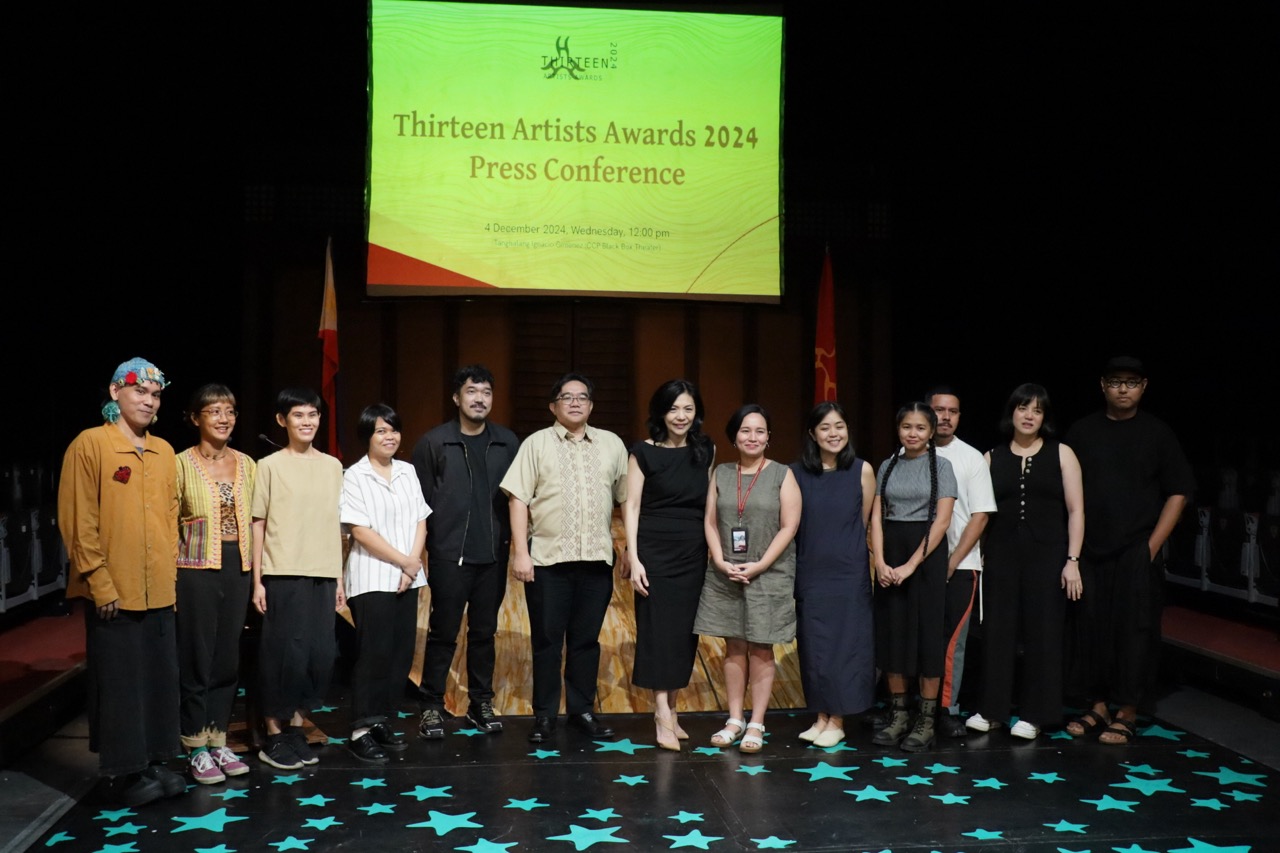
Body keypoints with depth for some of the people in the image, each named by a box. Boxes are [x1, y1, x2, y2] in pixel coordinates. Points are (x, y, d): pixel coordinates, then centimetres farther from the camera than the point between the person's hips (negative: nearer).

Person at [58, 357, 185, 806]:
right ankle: (123, 772, 15)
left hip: (159, 591, 6)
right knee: (118, 682, 3)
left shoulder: (164, 452, 11)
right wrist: (100, 582, -14)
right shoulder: (90, 444, -7)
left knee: (160, 679, 10)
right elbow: (78, 521, -11)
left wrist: (170, 571, 11)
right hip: (113, 593, -6)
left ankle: (153, 761, 23)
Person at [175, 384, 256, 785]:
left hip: (238, 569, 4)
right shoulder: (182, 463, -5)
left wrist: (257, 572, 7)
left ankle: (218, 742, 21)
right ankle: (197, 749, 13)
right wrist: (170, 578, -8)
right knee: (197, 659, 2)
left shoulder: (247, 464, 7)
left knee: (228, 659, 10)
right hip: (197, 570, -4)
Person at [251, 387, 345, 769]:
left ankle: (296, 728, 19)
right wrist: (257, 580, -4)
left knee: (320, 654, 4)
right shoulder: (270, 466, -1)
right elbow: (258, 524, 0)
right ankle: (274, 737, 10)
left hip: (323, 575, 4)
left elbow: (335, 525, 13)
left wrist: (339, 578, 11)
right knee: (284, 653, -3)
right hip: (283, 574, -4)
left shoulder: (332, 466, 10)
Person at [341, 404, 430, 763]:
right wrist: (404, 562, -11)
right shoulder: (354, 477, -6)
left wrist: (413, 564, -7)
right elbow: (361, 532, -12)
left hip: (408, 578, 6)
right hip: (372, 578, -5)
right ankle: (361, 731, 2)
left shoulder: (408, 472, 10)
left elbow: (420, 522, 8)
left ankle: (382, 722, 16)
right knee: (374, 654, -6)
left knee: (402, 653, 5)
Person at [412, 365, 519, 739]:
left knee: (484, 631, 11)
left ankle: (481, 702, 23)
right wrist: (430, 543, -3)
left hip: (493, 555, 3)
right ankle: (431, 706, 14)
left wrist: (510, 540, 1)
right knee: (443, 632, 3)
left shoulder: (507, 442, 4)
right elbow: (420, 498, -2)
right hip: (449, 555, -2)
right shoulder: (434, 442, -3)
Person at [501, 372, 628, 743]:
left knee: (586, 639, 10)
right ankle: (544, 715, 16)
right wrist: (520, 552, -8)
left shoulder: (612, 444, 9)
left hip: (597, 558, 2)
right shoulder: (536, 444, 2)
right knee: (547, 640, 5)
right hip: (547, 558, -2)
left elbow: (627, 499, 10)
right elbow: (518, 500, -2)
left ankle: (582, 710, 23)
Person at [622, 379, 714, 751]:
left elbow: (711, 502, 10)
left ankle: (669, 708, 20)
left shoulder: (706, 450, 6)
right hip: (655, 551, -4)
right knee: (659, 628, -3)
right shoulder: (644, 452, -5)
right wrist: (634, 558, -12)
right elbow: (631, 506, -5)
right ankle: (662, 715, 1)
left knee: (685, 631, 8)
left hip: (694, 553, 4)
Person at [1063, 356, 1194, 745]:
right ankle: (1096, 708, 17)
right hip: (1088, 551, 2)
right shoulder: (1083, 431, 8)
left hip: (1136, 553, -2)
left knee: (1133, 632, -2)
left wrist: (1152, 545, -6)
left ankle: (1126, 715, 8)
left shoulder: (1157, 432, 3)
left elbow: (1178, 493, 2)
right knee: (1089, 629, 5)